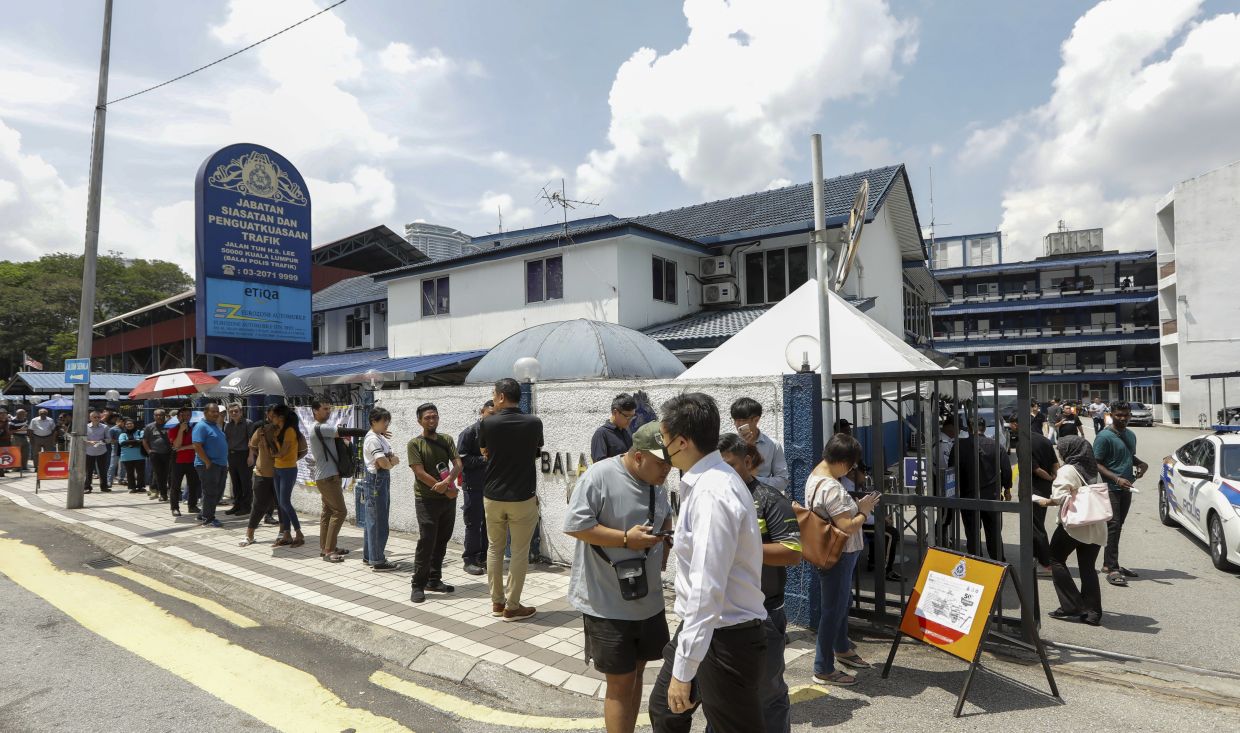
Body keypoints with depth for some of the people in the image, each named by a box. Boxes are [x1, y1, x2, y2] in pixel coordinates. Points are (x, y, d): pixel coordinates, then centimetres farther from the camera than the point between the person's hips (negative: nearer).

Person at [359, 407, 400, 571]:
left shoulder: (381, 438, 15)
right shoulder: (373, 439, -16)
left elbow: (391, 457, 12)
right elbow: (384, 463, -22)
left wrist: (390, 460, -11)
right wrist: (392, 462, -1)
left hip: (382, 480, 10)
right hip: (376, 480, -10)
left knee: (371, 520, 17)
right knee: (378, 522, -5)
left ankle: (368, 556, 27)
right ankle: (378, 561, 1)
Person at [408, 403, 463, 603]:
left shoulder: (446, 440, 8)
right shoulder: (414, 444, -4)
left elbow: (458, 465, -1)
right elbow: (420, 473, -12)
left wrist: (446, 482, -21)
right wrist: (446, 490, -13)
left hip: (448, 499, 5)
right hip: (426, 500, -4)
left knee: (442, 541, 11)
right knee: (426, 542, -6)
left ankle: (434, 580, 23)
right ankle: (418, 585, 4)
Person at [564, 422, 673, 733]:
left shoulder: (656, 482, 5)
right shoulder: (599, 476, -19)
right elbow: (574, 525, -21)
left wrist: (668, 533, -1)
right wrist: (625, 539, -23)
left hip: (648, 600, 7)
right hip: (608, 604, -7)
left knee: (636, 674, 20)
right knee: (620, 683, 3)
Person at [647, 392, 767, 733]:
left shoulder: (712, 494, -27)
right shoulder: (705, 481, 4)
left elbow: (707, 592, -29)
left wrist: (683, 671, -25)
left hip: (726, 640, -10)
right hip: (702, 629, 10)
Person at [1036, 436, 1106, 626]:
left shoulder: (1067, 471, -11)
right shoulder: (1092, 470, 12)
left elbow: (1061, 497, -19)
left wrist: (1046, 502, -2)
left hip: (1074, 525, -7)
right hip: (1096, 526, 7)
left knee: (1056, 559, 8)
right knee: (1088, 567, 11)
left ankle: (1072, 606, 3)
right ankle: (1093, 612, 11)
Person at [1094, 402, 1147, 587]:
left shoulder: (1131, 435, 13)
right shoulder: (1104, 437, -12)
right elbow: (1097, 464, -14)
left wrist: (1141, 464, 6)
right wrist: (1117, 479, -24)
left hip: (1126, 489, 8)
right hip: (1110, 489, -8)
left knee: (1117, 527, 13)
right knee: (1113, 526, -12)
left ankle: (1109, 564, 23)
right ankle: (1112, 569, -11)